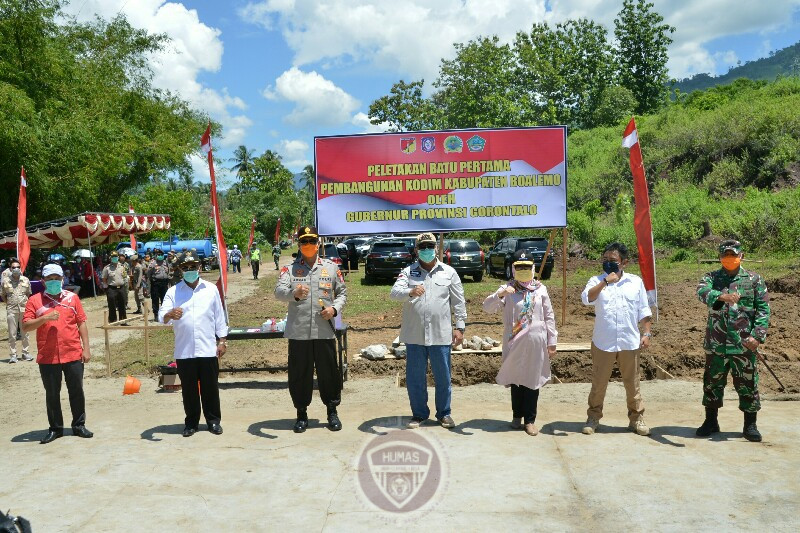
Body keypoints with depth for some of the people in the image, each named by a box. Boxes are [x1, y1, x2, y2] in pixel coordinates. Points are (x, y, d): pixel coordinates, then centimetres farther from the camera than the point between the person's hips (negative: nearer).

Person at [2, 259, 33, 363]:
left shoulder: (26, 280, 4)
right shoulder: (5, 281, 1)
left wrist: (25, 303, 6)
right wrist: (9, 304, 3)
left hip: (24, 309, 1)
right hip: (11, 310, -1)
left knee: (25, 332, 7)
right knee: (12, 334, 1)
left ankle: (26, 353, 17)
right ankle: (13, 355, 7)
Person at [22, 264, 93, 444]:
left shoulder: (72, 297, 6)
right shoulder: (35, 300, 2)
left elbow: (81, 323, 7)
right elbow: (25, 326, -3)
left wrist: (86, 348, 2)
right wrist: (45, 318, -19)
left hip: (73, 355, 1)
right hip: (47, 357, 0)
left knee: (76, 391, 8)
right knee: (52, 394, 9)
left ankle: (79, 425, 21)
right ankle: (55, 428, 22)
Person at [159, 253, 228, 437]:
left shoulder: (211, 289, 5)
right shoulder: (173, 292, 2)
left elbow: (219, 317, 8)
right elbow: (162, 316, -10)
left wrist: (222, 341, 5)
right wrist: (170, 315, -33)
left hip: (208, 349, 0)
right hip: (184, 351, 0)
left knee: (210, 387, 7)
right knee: (189, 388, 9)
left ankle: (213, 420, 20)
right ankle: (191, 422, 22)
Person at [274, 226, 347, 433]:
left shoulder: (331, 267, 9)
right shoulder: (289, 268, 3)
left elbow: (342, 292, 14)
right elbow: (279, 291, -12)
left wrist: (335, 308, -6)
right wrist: (294, 293, -35)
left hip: (325, 331, 1)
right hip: (298, 332, -1)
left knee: (329, 373, 7)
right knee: (299, 375, 8)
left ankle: (332, 411, 24)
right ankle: (301, 414, 23)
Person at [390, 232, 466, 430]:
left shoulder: (449, 272, 7)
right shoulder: (408, 272, 5)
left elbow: (459, 302, 8)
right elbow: (394, 293, -10)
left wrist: (459, 327, 2)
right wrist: (411, 292, -30)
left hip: (440, 334, 0)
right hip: (414, 334, 0)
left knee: (443, 377, 8)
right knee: (415, 378, 8)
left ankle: (444, 413, 24)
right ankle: (419, 414, 23)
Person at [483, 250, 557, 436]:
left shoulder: (541, 290, 4)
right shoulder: (507, 289, -1)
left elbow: (549, 317, 7)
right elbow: (487, 307, -13)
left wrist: (552, 341, 5)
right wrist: (500, 295, -32)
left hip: (535, 342, 1)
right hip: (514, 343, 0)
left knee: (533, 380, 5)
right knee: (515, 379, 10)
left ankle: (530, 420, 17)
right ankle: (517, 415, 28)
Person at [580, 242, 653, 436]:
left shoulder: (636, 281, 6)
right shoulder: (596, 281, 1)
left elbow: (643, 311, 9)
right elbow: (586, 298, -19)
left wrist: (646, 333, 3)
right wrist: (605, 281, -23)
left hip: (629, 343, 1)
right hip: (603, 343, -1)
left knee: (632, 383, 10)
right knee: (599, 384, 8)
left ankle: (637, 418, 23)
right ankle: (593, 418, 20)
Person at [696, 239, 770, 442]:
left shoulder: (754, 280, 5)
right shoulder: (711, 278, 5)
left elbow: (763, 309, 0)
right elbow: (702, 291, -17)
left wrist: (757, 336, -12)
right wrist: (722, 296, -38)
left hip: (744, 343, -1)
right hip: (716, 343, 1)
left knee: (747, 384, 5)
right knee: (712, 382, 9)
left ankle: (750, 425, 20)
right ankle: (711, 421, 24)